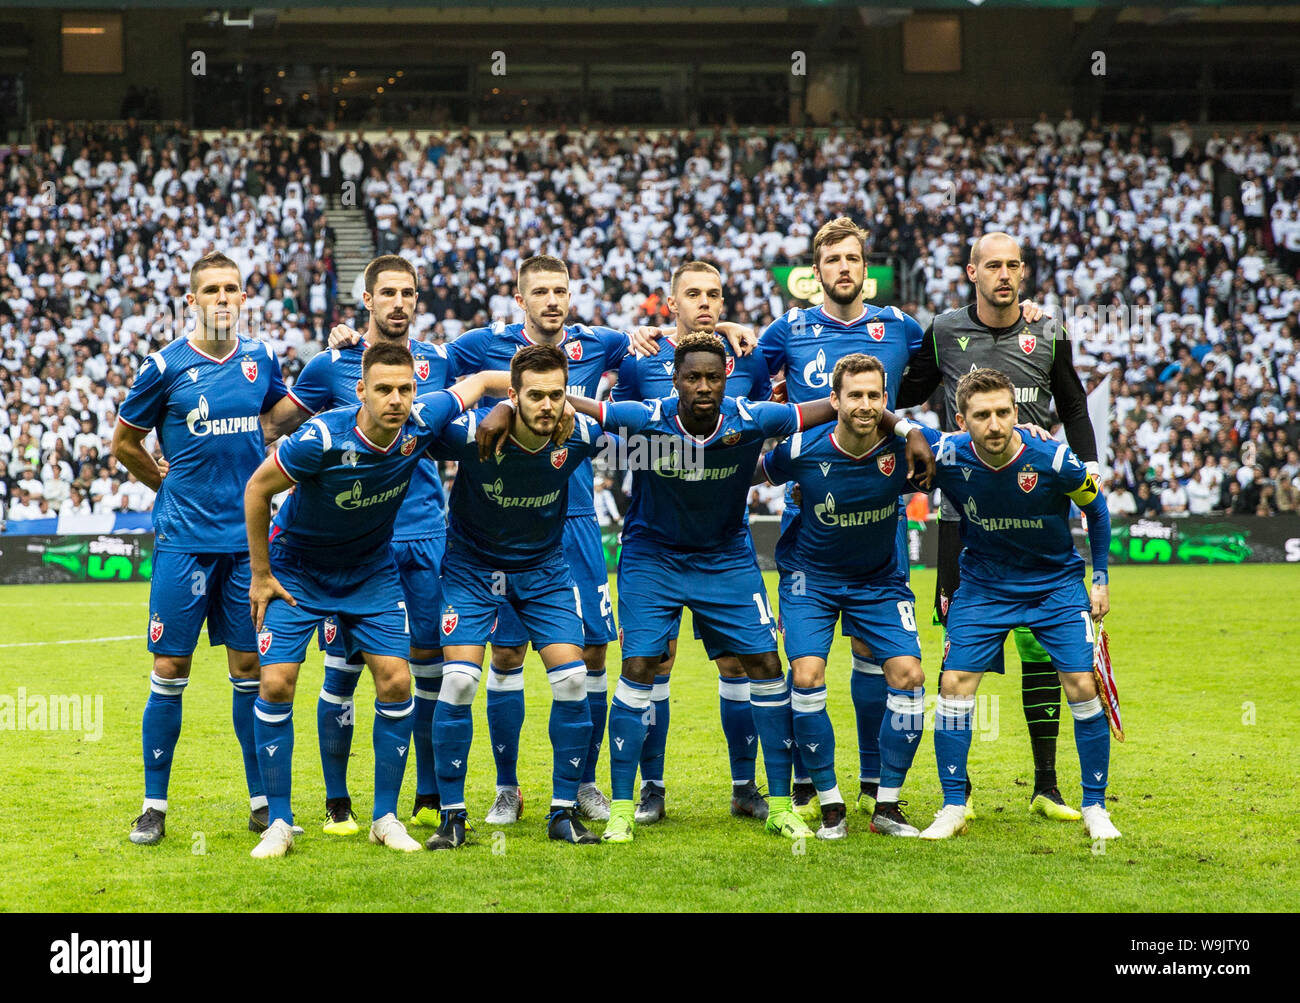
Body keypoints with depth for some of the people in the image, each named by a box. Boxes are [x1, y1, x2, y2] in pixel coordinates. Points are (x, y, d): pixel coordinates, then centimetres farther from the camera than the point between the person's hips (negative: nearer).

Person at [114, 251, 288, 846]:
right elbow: (123, 443, 7)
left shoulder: (260, 360, 7)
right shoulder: (166, 367, -4)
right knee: (170, 670, -2)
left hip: (248, 539, 3)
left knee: (249, 668, 6)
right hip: (185, 539, -3)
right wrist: (171, 486, 9)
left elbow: (285, 412, 29)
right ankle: (154, 807, 6)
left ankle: (262, 801, 14)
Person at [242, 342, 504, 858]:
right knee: (275, 684, -11)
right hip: (296, 568, -3)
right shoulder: (322, 438, -31)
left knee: (396, 682, -7)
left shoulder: (421, 423, -20)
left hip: (372, 569, 3)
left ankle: (385, 817, 7)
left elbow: (479, 381, 0)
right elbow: (257, 488, -16)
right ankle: (279, 823, 0)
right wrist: (260, 574, -11)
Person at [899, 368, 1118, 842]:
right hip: (983, 585, 1)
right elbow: (898, 427, -3)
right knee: (954, 684, -8)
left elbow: (1096, 508, -3)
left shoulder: (1054, 461, -24)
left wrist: (1101, 579, 1)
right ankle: (953, 809, 5)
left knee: (1083, 686, -9)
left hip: (1056, 582, -1)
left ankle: (1095, 809, 6)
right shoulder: (948, 455, -22)